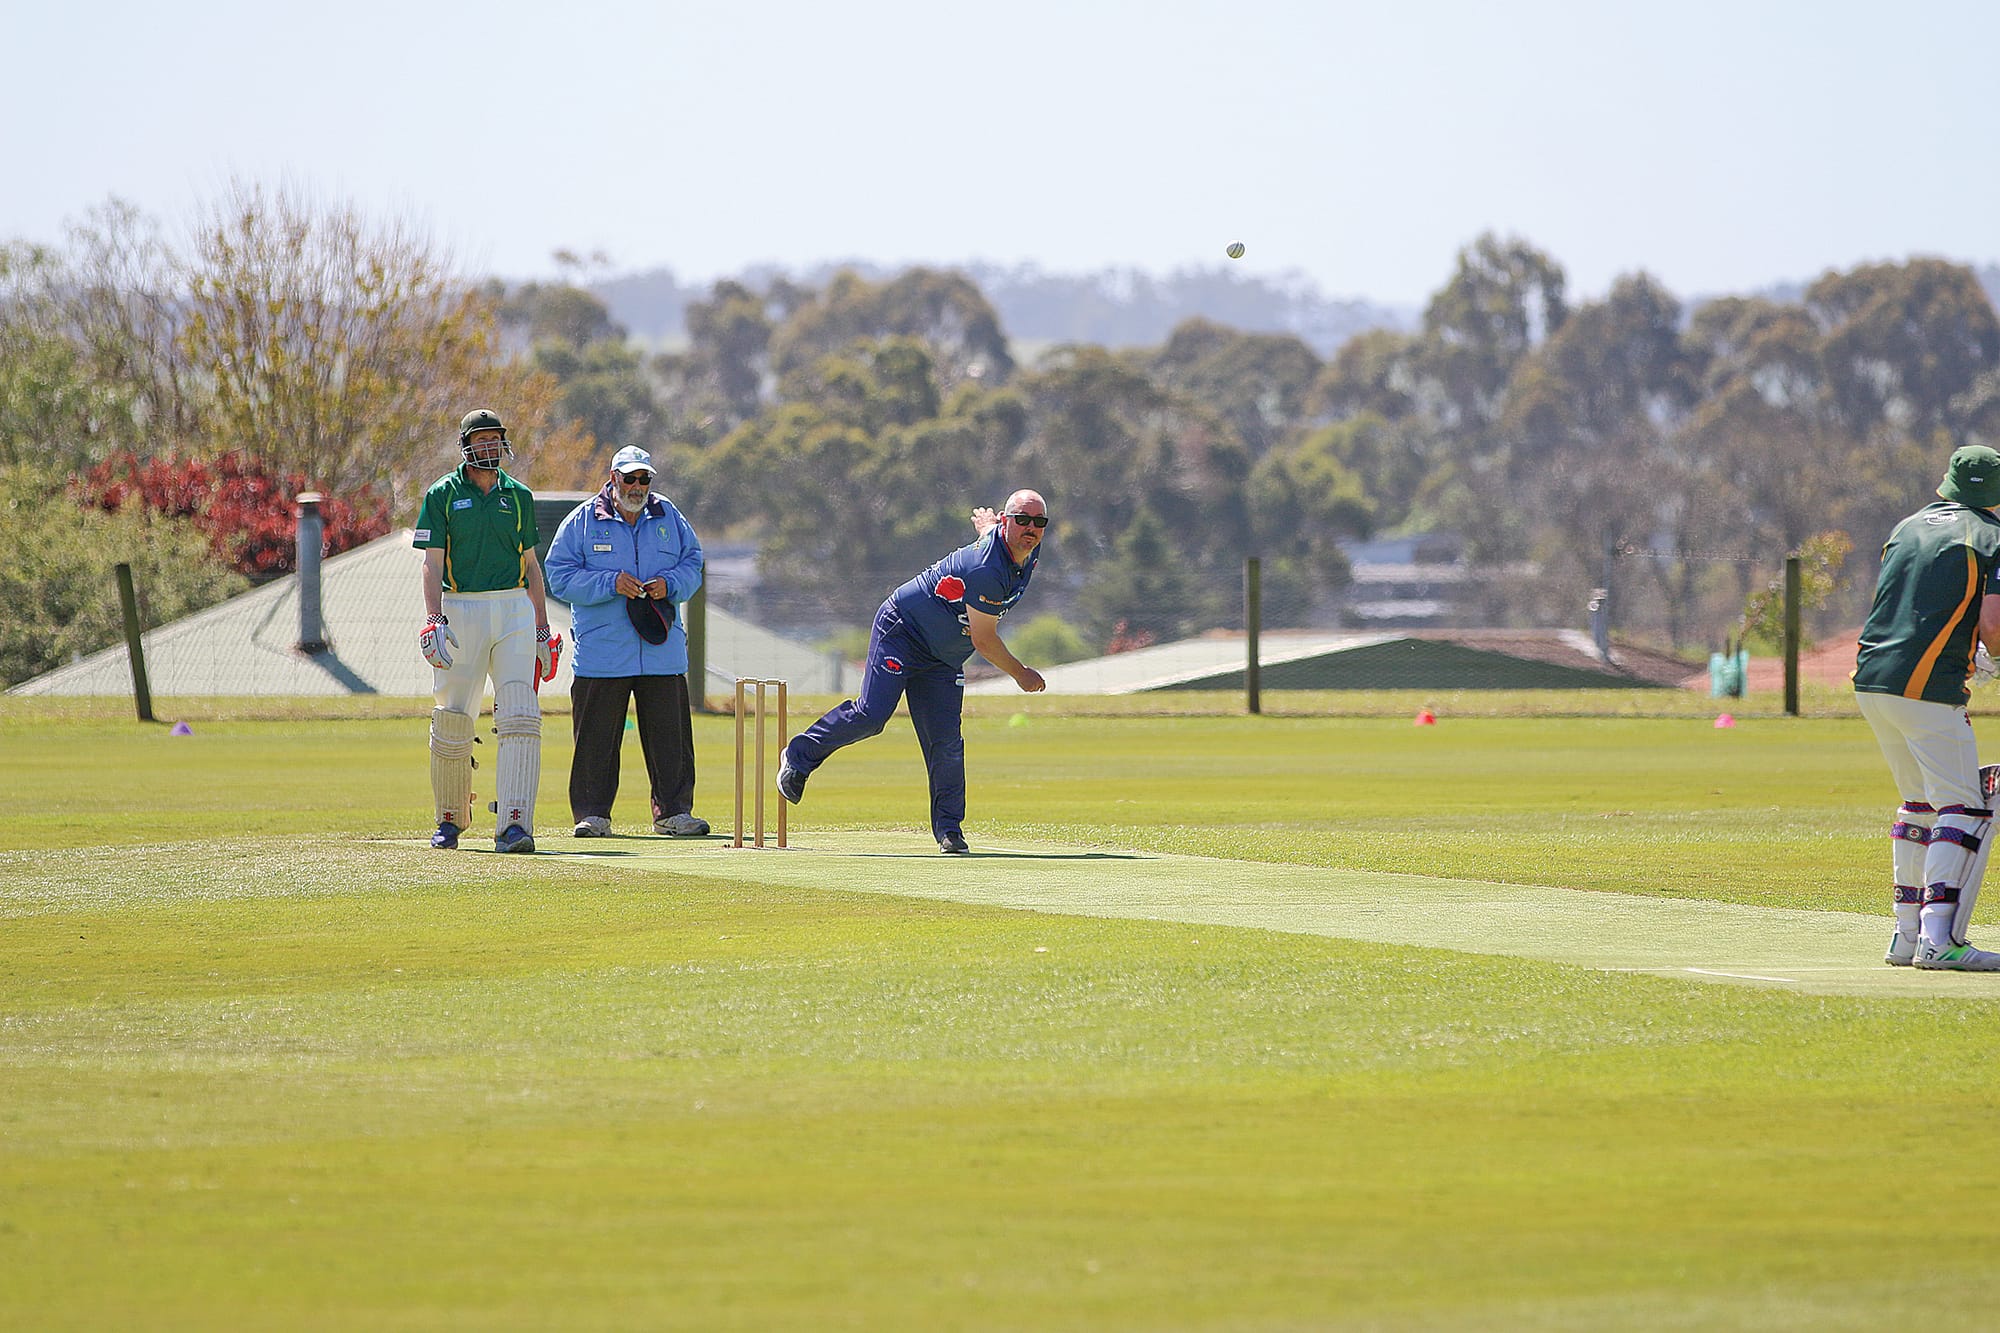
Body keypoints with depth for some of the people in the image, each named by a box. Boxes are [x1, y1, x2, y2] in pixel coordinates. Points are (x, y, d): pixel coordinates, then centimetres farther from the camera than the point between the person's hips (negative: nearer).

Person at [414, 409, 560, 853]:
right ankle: (451, 818, 22)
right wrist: (434, 620, -18)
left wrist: (542, 631, 14)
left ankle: (513, 825, -20)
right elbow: (432, 562, -4)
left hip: (514, 610, 2)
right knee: (453, 720, 2)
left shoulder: (518, 496, 12)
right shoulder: (443, 495, 2)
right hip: (461, 610, -2)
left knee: (520, 717, -13)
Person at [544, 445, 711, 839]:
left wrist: (670, 584, -7)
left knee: (670, 733, 3)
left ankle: (673, 812, 10)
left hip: (662, 653, 2)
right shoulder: (583, 520, 2)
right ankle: (593, 814, 6)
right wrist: (611, 584, -15)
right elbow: (560, 577, -3)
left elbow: (693, 564, 15)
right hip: (601, 652, -2)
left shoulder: (669, 517, 11)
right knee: (596, 736, -1)